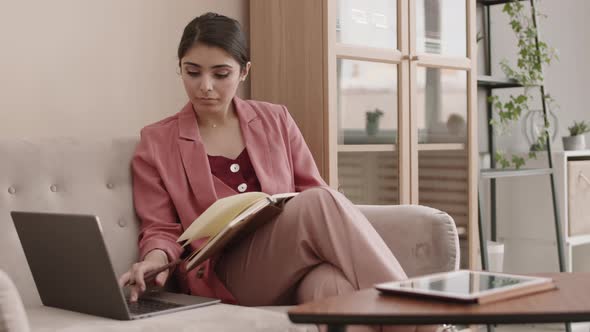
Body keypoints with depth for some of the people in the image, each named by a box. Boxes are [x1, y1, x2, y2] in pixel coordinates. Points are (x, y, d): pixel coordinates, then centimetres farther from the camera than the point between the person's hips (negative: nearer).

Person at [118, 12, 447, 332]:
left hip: (301, 263, 3)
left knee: (333, 286, -38)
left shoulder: (275, 120, 16)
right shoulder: (156, 143, 9)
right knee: (319, 204, -32)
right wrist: (157, 257, -15)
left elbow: (313, 190, 15)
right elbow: (161, 229, 9)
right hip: (226, 275, -2)